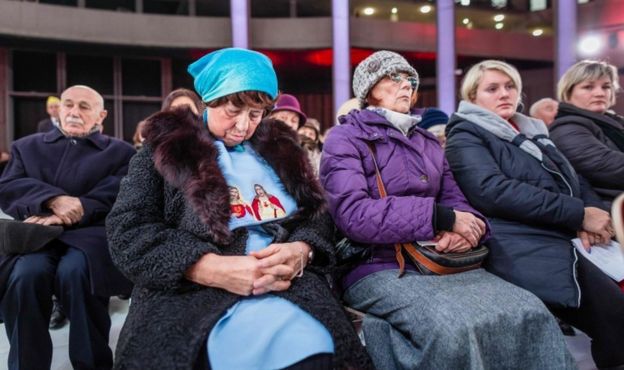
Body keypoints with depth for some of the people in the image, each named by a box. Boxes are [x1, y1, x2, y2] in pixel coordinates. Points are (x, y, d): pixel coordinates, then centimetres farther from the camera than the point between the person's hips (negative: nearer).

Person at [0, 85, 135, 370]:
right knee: (26, 274, -31)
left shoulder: (120, 152, 14)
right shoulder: (27, 146, 23)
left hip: (90, 233, -2)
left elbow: (113, 198, -2)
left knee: (75, 272, -34)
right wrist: (54, 199, -14)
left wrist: (63, 215, -15)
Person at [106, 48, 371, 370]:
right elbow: (127, 229, -1)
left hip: (288, 287, 4)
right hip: (192, 293, -3)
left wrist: (300, 252, -10)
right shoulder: (166, 145, 9)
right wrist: (214, 270, -15)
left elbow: (316, 215, 16)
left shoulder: (279, 147, 19)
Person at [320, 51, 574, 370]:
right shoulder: (345, 138, 0)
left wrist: (466, 227, -11)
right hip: (379, 268, -5)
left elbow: (455, 199, 15)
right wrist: (440, 217, -17)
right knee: (455, 328, -32)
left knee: (529, 311, -18)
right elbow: (353, 214, -15)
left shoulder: (427, 141, 22)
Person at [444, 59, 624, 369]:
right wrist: (579, 214, -15)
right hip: (523, 247, -8)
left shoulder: (533, 132, 27)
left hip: (565, 237, 8)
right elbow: (493, 192, -15)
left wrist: (592, 211, -2)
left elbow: (573, 180, 22)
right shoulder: (466, 136, 2)